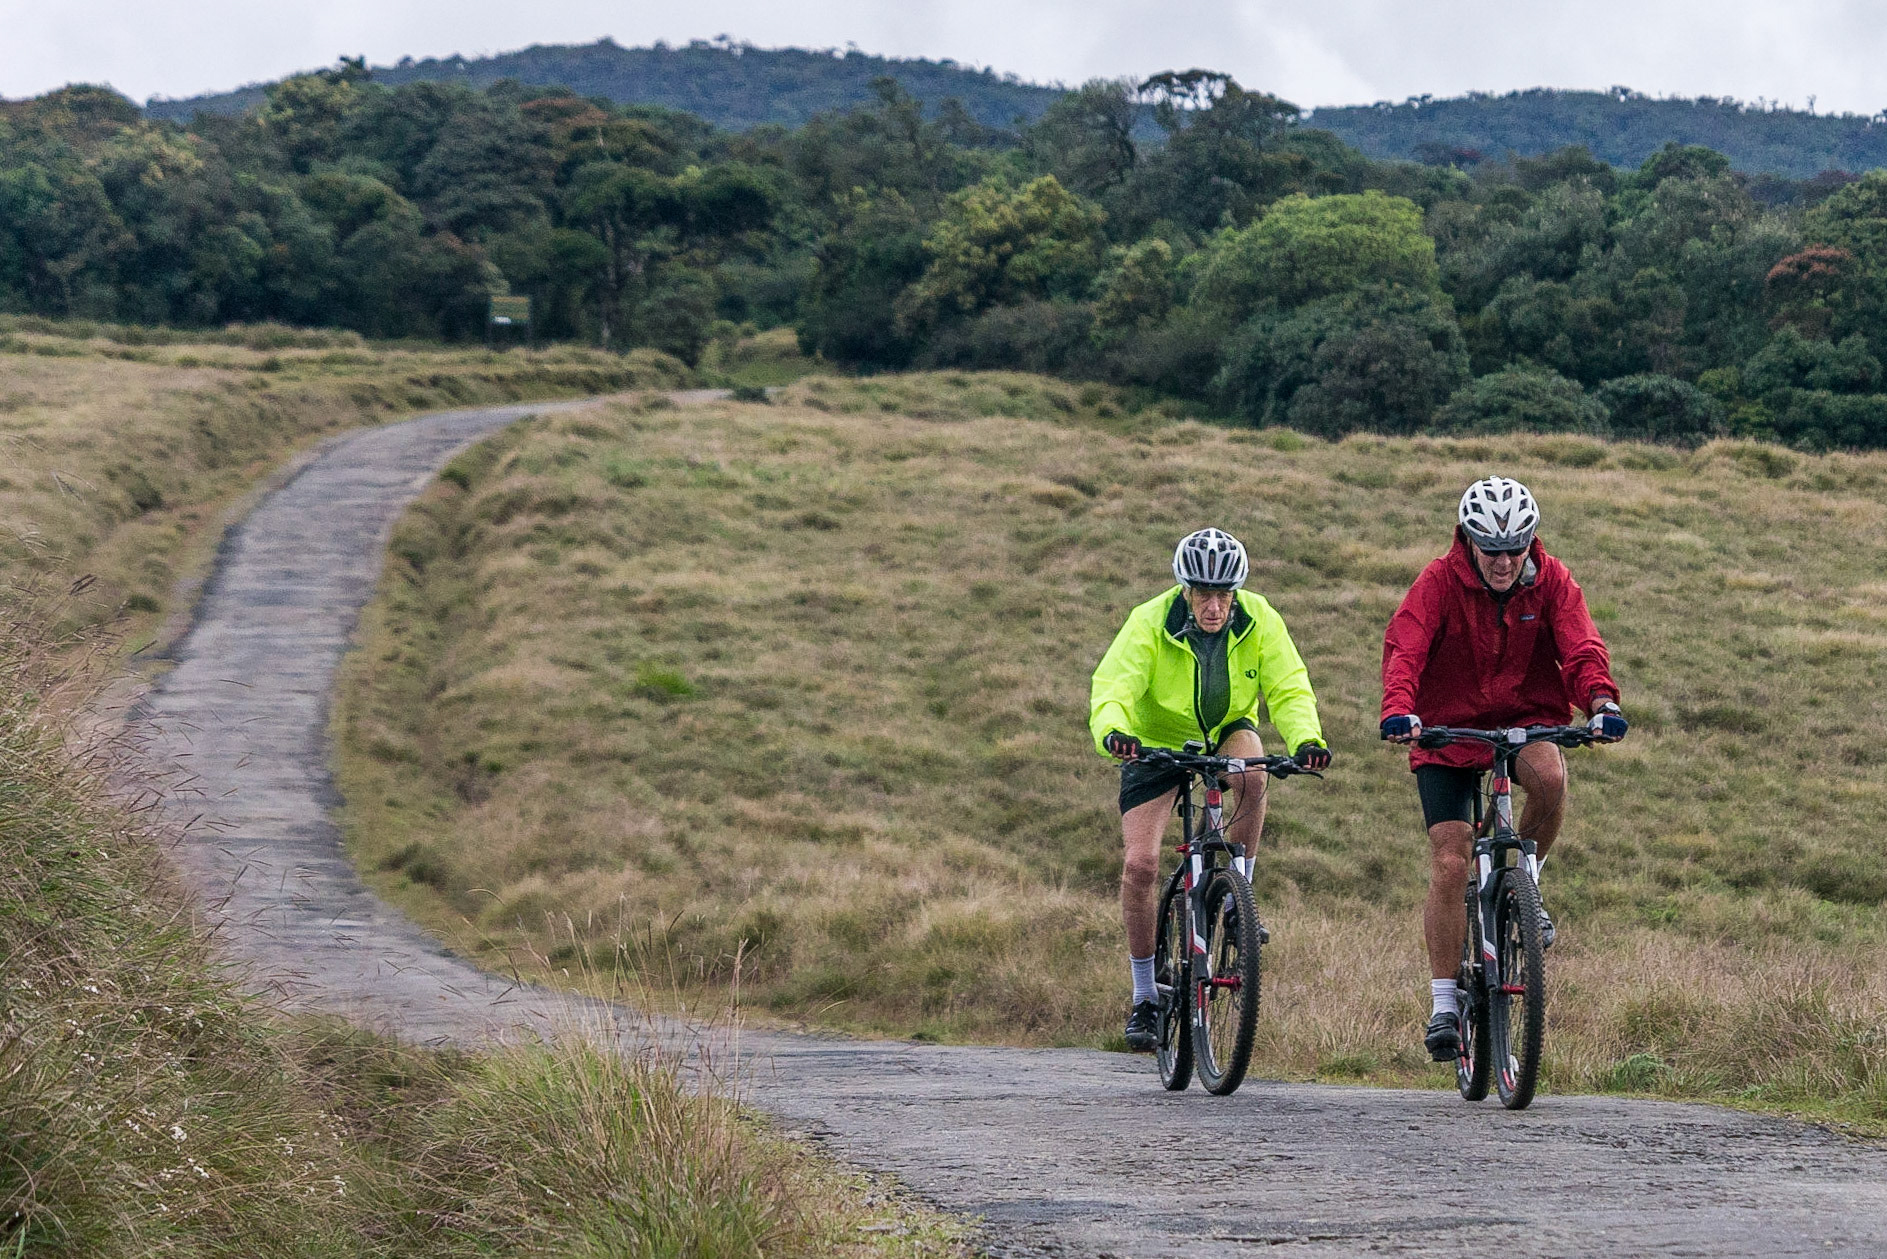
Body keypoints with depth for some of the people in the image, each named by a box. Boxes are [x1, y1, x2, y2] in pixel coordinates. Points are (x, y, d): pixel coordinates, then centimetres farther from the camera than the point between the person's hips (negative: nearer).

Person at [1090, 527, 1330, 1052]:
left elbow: (1288, 689, -22)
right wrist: (1112, 732, -57)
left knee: (1251, 773, -35)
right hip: (1157, 743, -1)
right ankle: (1145, 998, 3)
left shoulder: (1259, 620, -19)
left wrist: (1306, 739, -43)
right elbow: (1113, 688, -34)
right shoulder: (1150, 623, -26)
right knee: (1140, 863, -13)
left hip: (1226, 730, 1)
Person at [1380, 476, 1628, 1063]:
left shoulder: (1552, 582, -8)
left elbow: (1581, 647, -20)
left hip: (1527, 718, 1)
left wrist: (1601, 703, -41)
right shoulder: (1440, 582, -15)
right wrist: (1398, 709, -47)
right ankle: (1443, 1003, -2)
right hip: (1449, 728, -1)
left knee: (1549, 774, -34)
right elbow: (1404, 647, -27)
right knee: (1450, 862, -11)